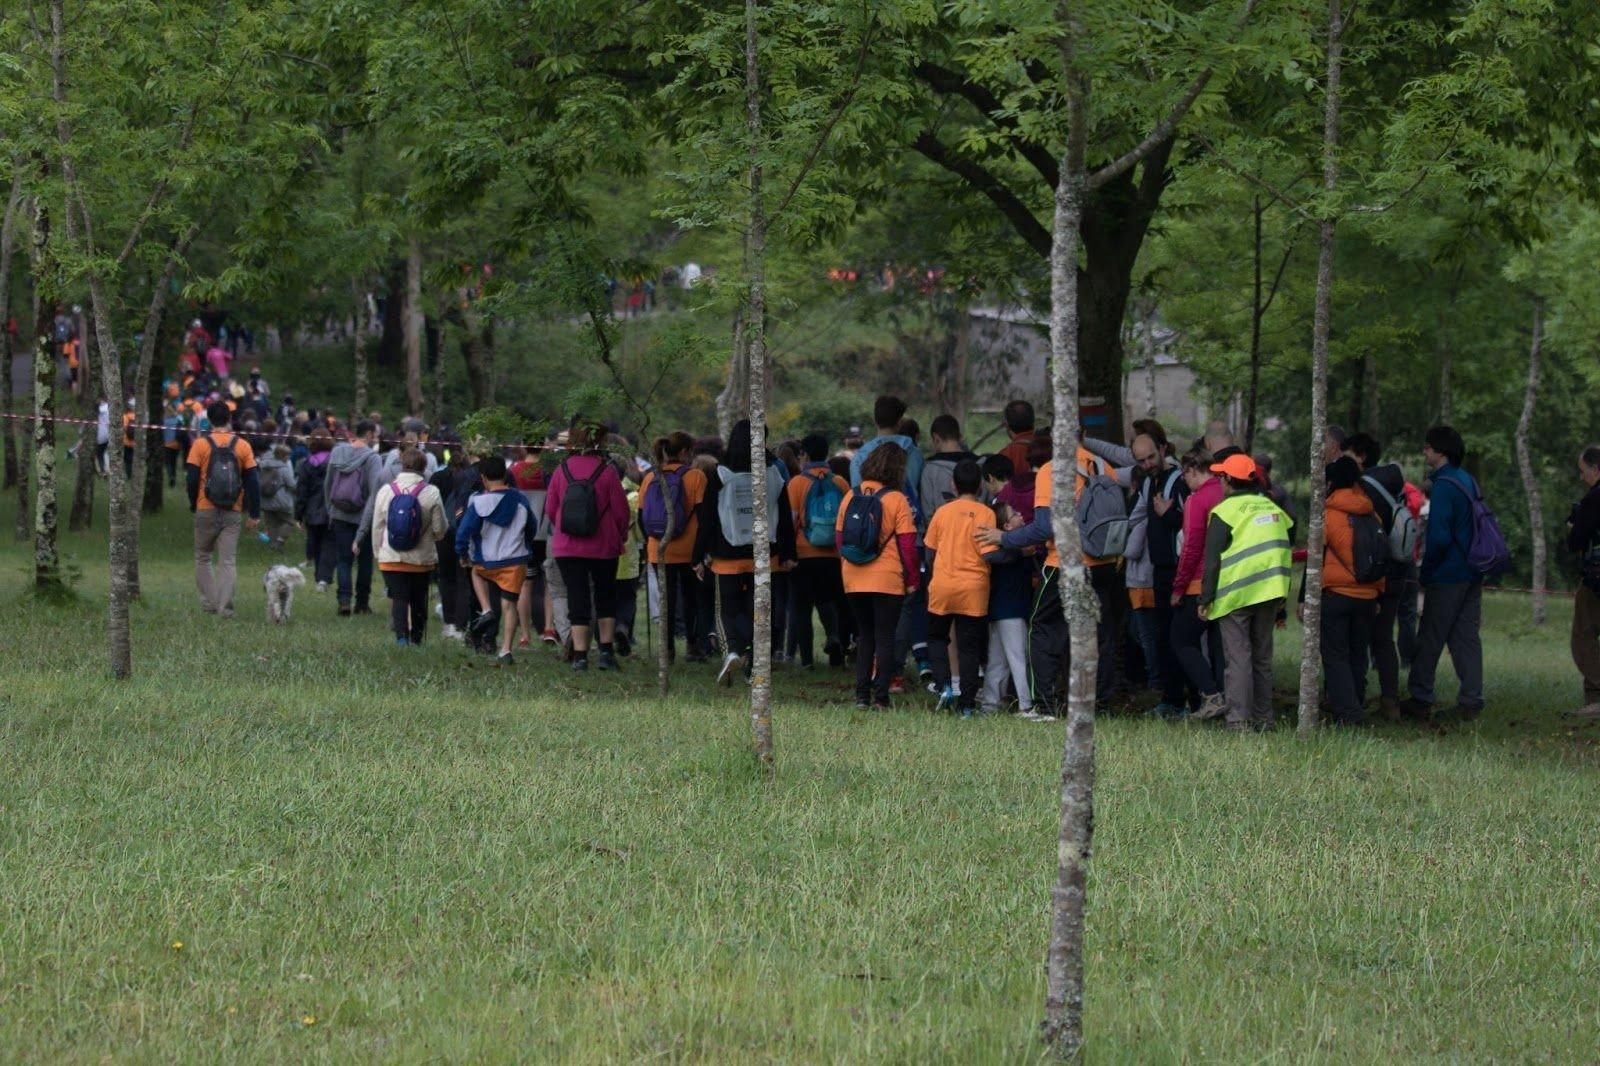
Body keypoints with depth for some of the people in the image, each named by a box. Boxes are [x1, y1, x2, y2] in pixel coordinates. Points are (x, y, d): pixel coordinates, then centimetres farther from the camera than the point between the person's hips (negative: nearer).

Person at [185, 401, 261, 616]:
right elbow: (252, 481, -1)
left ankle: (209, 602, 7)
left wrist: (193, 505, 10)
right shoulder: (242, 446, 0)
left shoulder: (200, 444, -4)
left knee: (203, 558, 14)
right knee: (228, 561, 3)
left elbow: (192, 478, -5)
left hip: (206, 510, -1)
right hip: (233, 513, 1)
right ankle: (225, 607, -5)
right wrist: (254, 514, 4)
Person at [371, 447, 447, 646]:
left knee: (398, 598, 0)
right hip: (423, 559, 0)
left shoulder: (385, 491, -2)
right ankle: (416, 638, 20)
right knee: (419, 600, 13)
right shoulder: (431, 493, -9)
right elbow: (440, 529, -4)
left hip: (391, 558, 0)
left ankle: (401, 636, -17)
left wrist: (378, 552, 17)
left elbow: (377, 526, 5)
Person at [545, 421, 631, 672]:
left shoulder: (562, 471, -2)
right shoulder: (607, 472, -9)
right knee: (605, 597, 16)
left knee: (577, 599, 3)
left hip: (567, 547, 1)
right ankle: (607, 650, 12)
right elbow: (621, 510, -6)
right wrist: (621, 536, 12)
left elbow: (550, 509, 4)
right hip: (603, 547, -1)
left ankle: (579, 654, -3)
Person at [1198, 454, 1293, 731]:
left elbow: (1212, 560, -8)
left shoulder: (1224, 512, -6)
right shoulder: (1274, 510, 13)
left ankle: (1239, 718, -12)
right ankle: (1263, 718, 13)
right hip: (1269, 594, 6)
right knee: (1262, 657, 13)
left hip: (1235, 595, -6)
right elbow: (1286, 553, 17)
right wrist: (1281, 598, 22)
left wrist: (1206, 600, -4)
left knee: (1238, 658, -5)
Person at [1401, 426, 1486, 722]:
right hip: (1472, 574, 8)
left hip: (1447, 576, -8)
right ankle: (1471, 702, 8)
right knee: (1467, 637, 9)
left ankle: (1421, 700, 6)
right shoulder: (1468, 481, 11)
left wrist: (1426, 573, -8)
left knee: (1429, 640, 1)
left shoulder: (1444, 486, -16)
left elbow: (1439, 537, -22)